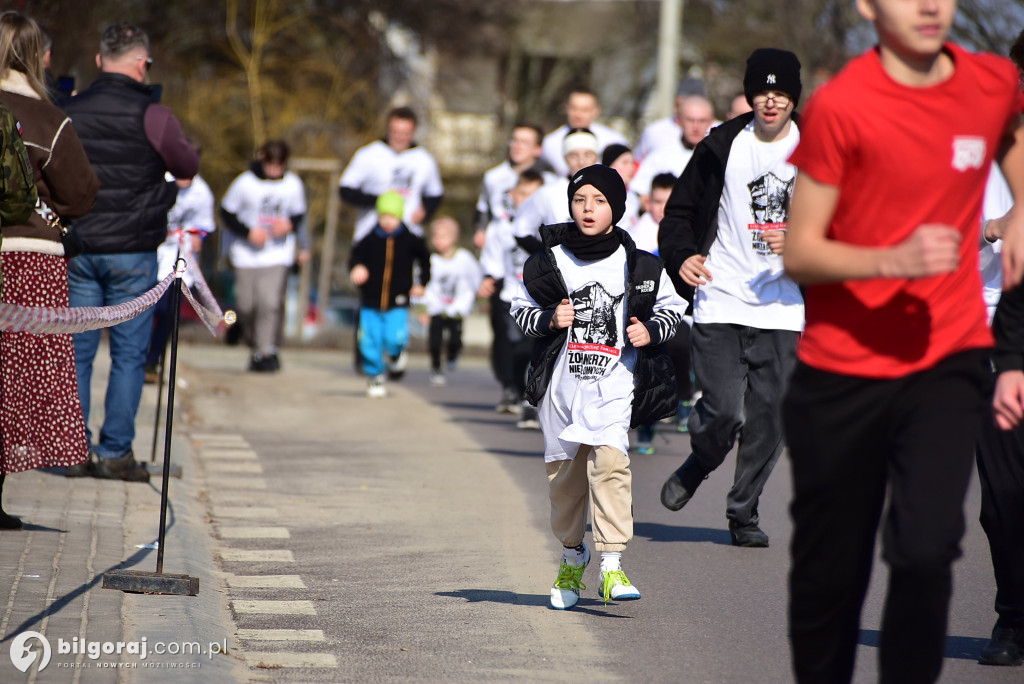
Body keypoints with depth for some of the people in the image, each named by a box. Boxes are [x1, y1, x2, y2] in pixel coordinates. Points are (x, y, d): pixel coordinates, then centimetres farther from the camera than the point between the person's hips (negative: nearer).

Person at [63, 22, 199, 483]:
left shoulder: (71, 112, 3)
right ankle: (114, 453, 1)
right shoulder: (151, 116, -10)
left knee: (77, 350, 8)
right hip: (132, 251, -3)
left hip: (78, 249, 3)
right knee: (129, 353, 3)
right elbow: (189, 167, 4)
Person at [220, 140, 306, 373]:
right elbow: (226, 212, 0)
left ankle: (266, 351, -8)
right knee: (246, 304, 3)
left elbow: (299, 213, 13)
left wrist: (289, 225, -10)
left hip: (278, 256, 0)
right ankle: (253, 344, 28)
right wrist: (248, 232, -13)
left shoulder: (293, 184, -1)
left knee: (270, 302, -15)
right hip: (247, 255, 0)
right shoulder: (245, 183, -7)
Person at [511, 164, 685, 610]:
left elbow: (671, 306, 14)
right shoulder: (549, 261, 4)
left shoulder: (639, 266, 2)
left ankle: (612, 565, -21)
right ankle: (572, 557, 31)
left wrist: (651, 331, -6)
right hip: (562, 381, 2)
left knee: (609, 460, -20)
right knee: (564, 471, 10)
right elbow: (520, 306, 12)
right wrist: (548, 319, -8)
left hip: (614, 383, -2)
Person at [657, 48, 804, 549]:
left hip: (782, 310, 1)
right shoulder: (722, 147, 4)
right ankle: (698, 466, 20)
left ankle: (744, 509, 18)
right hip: (720, 304, -1)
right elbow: (679, 212, 10)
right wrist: (681, 257, -10)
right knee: (724, 410, -12)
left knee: (768, 418, 0)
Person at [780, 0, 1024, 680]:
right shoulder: (840, 106, -12)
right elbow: (800, 252, -11)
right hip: (840, 373, -2)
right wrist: (894, 259, -27)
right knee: (830, 569, 7)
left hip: (949, 360, 2)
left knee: (926, 546, -18)